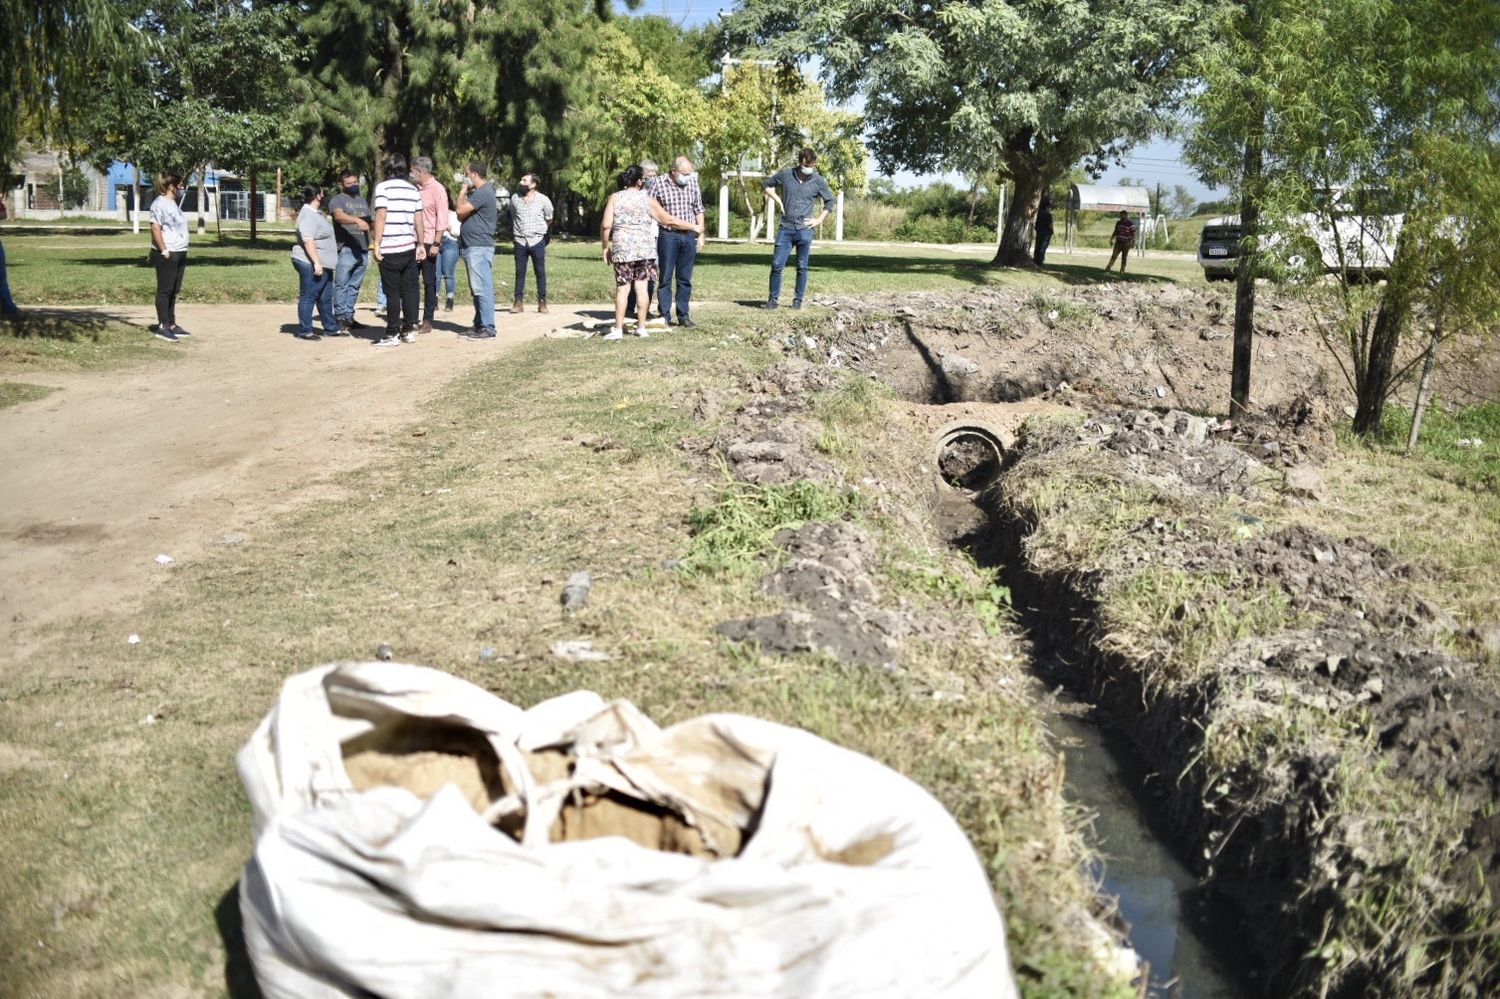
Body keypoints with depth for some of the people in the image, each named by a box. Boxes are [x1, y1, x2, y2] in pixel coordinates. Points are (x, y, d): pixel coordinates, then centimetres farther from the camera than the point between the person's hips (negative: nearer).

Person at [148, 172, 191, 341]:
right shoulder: (160, 203, -11)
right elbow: (155, 229, -18)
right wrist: (164, 251, -21)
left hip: (179, 254, 9)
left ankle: (171, 325, 19)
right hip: (167, 255, -9)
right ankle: (162, 327, -4)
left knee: (174, 291, 13)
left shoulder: (172, 203, 18)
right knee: (165, 290, -6)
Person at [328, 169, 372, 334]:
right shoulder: (337, 200, -2)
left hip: (362, 250, 7)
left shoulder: (363, 201, 21)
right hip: (346, 249, -7)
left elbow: (369, 223, 29)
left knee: (354, 286, 9)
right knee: (341, 285, -6)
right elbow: (339, 215, -23)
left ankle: (349, 317, 14)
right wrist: (357, 220, -40)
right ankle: (340, 318, -7)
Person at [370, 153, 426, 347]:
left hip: (390, 250, -5)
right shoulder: (413, 189, 9)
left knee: (392, 293, -1)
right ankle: (409, 330, 13)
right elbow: (418, 220, 9)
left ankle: (392, 334, 1)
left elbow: (381, 216, -13)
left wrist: (376, 244, -11)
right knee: (409, 290, 10)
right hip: (410, 247, 5)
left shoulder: (383, 187, -6)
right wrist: (421, 244, 15)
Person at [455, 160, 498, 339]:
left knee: (482, 288, -10)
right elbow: (461, 216, 18)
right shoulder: (477, 192, 20)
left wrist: (463, 191, -4)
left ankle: (488, 327, -10)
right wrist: (465, 192, 6)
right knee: (477, 289, 13)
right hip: (471, 248, 11)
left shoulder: (483, 193, -14)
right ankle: (479, 325, 19)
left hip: (479, 248, -11)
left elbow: (461, 210, -20)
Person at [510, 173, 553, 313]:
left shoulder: (543, 200, -5)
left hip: (537, 241, -2)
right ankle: (519, 303, 5)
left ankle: (542, 302, 9)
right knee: (520, 272, 2)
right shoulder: (515, 198, 1)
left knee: (540, 272, 3)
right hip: (520, 241, 2)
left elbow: (549, 219, 10)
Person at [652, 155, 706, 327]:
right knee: (666, 278, 2)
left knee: (685, 279, 9)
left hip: (689, 236, 4)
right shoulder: (659, 186, -5)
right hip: (668, 236, -4)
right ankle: (665, 316, 7)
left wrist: (701, 234, 12)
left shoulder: (693, 184, 8)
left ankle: (683, 315, 16)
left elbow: (699, 210, 15)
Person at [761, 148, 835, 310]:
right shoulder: (785, 175, 2)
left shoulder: (818, 181, 2)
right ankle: (773, 300, 6)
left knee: (802, 267, 3)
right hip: (785, 228, 1)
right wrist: (779, 201, 5)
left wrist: (819, 219, 6)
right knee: (776, 265, -3)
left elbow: (829, 200, 15)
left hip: (805, 230, 0)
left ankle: (798, 300, 13)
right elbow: (768, 185, 18)